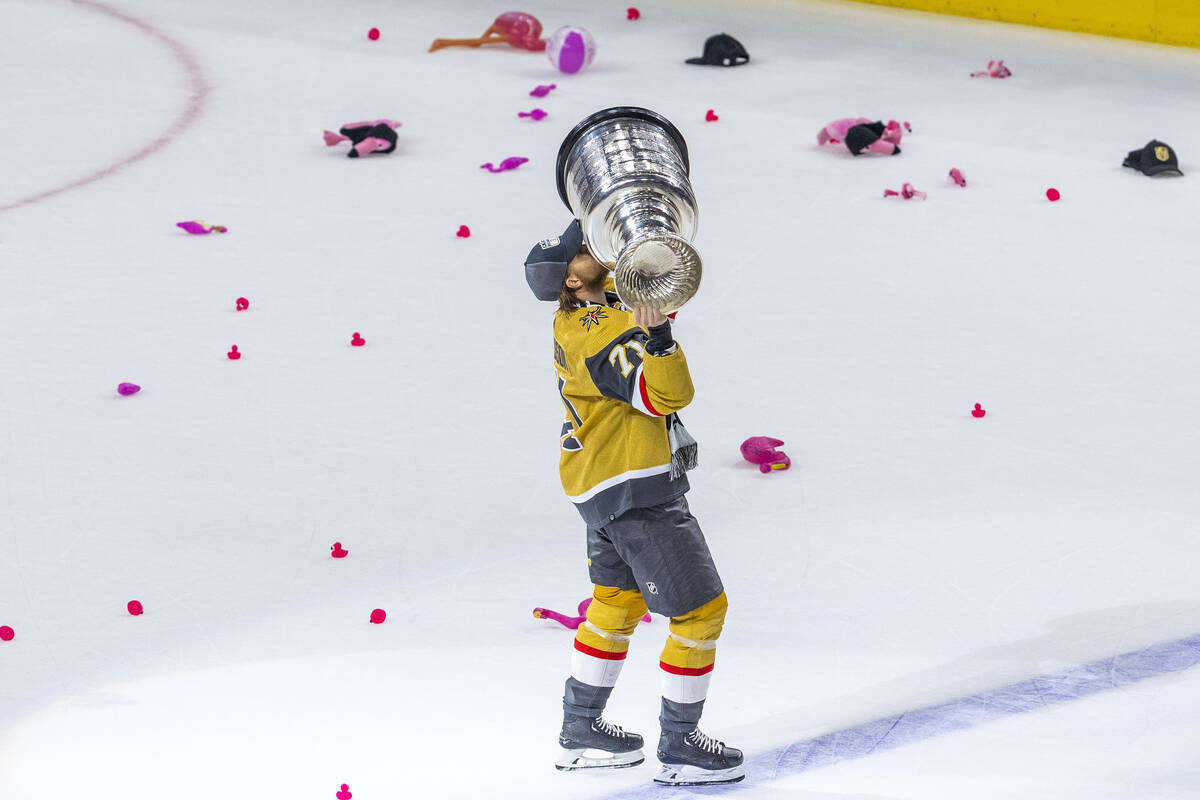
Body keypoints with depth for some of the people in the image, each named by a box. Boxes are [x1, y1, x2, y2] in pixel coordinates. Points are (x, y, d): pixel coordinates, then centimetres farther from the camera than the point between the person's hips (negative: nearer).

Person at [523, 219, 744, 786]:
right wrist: (655, 336, -48)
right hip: (636, 493, -10)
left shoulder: (579, 312, 2)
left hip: (600, 483, 10)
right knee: (700, 611, -2)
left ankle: (581, 729, 33)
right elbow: (669, 395, -33)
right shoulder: (601, 339, -26)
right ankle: (680, 747, 6)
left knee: (617, 601, 23)